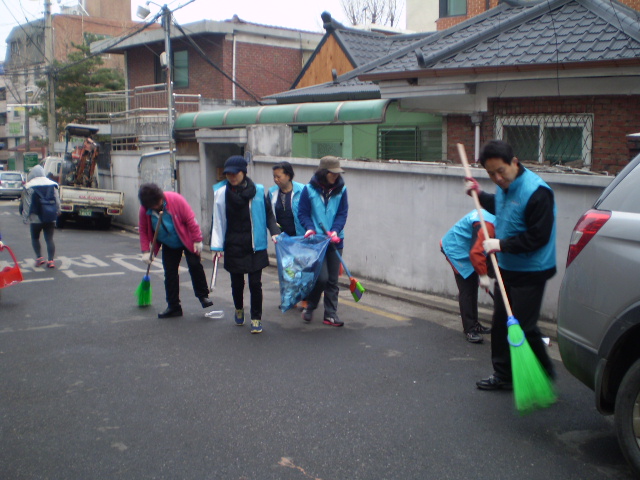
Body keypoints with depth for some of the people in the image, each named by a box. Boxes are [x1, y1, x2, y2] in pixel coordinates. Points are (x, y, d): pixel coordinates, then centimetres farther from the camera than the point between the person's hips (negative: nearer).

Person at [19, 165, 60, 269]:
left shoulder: (29, 187, -6)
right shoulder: (52, 185, 7)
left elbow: (25, 204, -6)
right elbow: (58, 202, 11)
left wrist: (25, 217, 2)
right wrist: (57, 213, 22)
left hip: (36, 218, -3)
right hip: (50, 218, 3)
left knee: (35, 238, 15)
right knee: (49, 239, 4)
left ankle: (39, 257, 6)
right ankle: (50, 260, -2)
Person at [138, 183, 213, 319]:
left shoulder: (176, 199, -26)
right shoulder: (144, 210, -16)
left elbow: (191, 219, -20)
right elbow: (143, 230, -3)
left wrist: (197, 240, -18)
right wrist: (145, 251, -9)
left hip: (187, 240, -3)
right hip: (169, 245, 3)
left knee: (195, 265, -11)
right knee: (170, 273, 2)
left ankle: (203, 295, 9)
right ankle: (173, 307, 10)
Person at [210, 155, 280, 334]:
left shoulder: (258, 191, -3)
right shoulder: (221, 192, -2)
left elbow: (268, 214, 5)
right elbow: (217, 221, 1)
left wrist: (274, 232, -10)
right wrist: (217, 246, -3)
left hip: (255, 247, -1)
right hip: (233, 247, 1)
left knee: (255, 283, -2)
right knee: (237, 282, 12)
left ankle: (256, 318, 12)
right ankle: (239, 309, 39)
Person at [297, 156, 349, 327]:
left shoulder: (341, 189, 2)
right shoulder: (309, 189, -4)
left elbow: (343, 213, 2)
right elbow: (303, 213, 0)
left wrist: (335, 231, -13)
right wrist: (310, 228, -17)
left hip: (335, 240, 3)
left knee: (333, 280, 7)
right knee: (322, 277, -10)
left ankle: (330, 315, 17)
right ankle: (309, 307, 15)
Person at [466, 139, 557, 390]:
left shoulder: (536, 191, -22)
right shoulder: (504, 186, 5)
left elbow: (538, 236, -24)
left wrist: (502, 245, -22)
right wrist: (480, 195, 15)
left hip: (530, 273, -9)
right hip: (507, 268, 9)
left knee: (524, 327, -4)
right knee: (500, 323, 15)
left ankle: (545, 377, 14)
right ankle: (503, 375, 28)